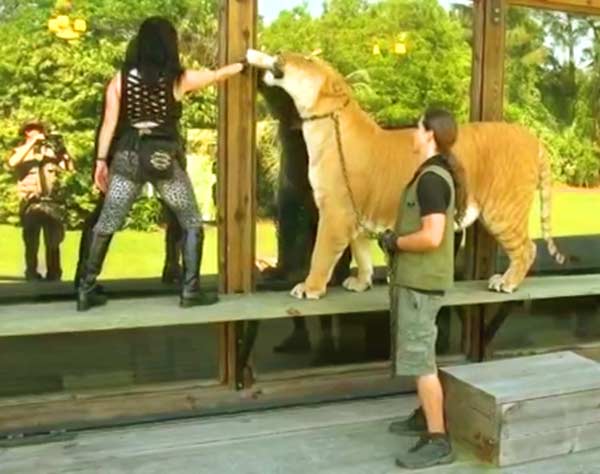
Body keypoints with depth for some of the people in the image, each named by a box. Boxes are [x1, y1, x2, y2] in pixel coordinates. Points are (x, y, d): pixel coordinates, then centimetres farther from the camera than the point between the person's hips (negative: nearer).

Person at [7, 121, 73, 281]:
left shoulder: (50, 150, 15)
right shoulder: (20, 151, 12)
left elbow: (70, 167, 2)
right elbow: (12, 163, -13)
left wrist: (61, 148, -12)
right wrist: (32, 142, -14)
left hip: (51, 202, 1)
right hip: (30, 203, -1)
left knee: (53, 240, -7)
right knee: (31, 241, -8)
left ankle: (53, 273, 3)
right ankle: (32, 273, 3)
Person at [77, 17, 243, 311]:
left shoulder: (121, 78, 4)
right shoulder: (179, 79, -1)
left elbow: (109, 123, 2)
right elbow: (218, 75, 13)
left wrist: (101, 160, 7)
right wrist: (246, 64, 30)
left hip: (128, 157, 3)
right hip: (164, 160, -3)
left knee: (105, 225, 10)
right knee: (192, 224, 11)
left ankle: (86, 291, 13)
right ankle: (190, 290, 7)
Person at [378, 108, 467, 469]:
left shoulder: (431, 178, -20)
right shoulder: (438, 173, 12)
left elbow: (432, 237, -28)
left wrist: (395, 241, -13)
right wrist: (398, 237, 9)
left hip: (420, 281, -11)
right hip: (415, 277, 11)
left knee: (419, 359, -5)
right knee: (420, 353, 21)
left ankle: (438, 441, 3)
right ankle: (426, 416, 35)